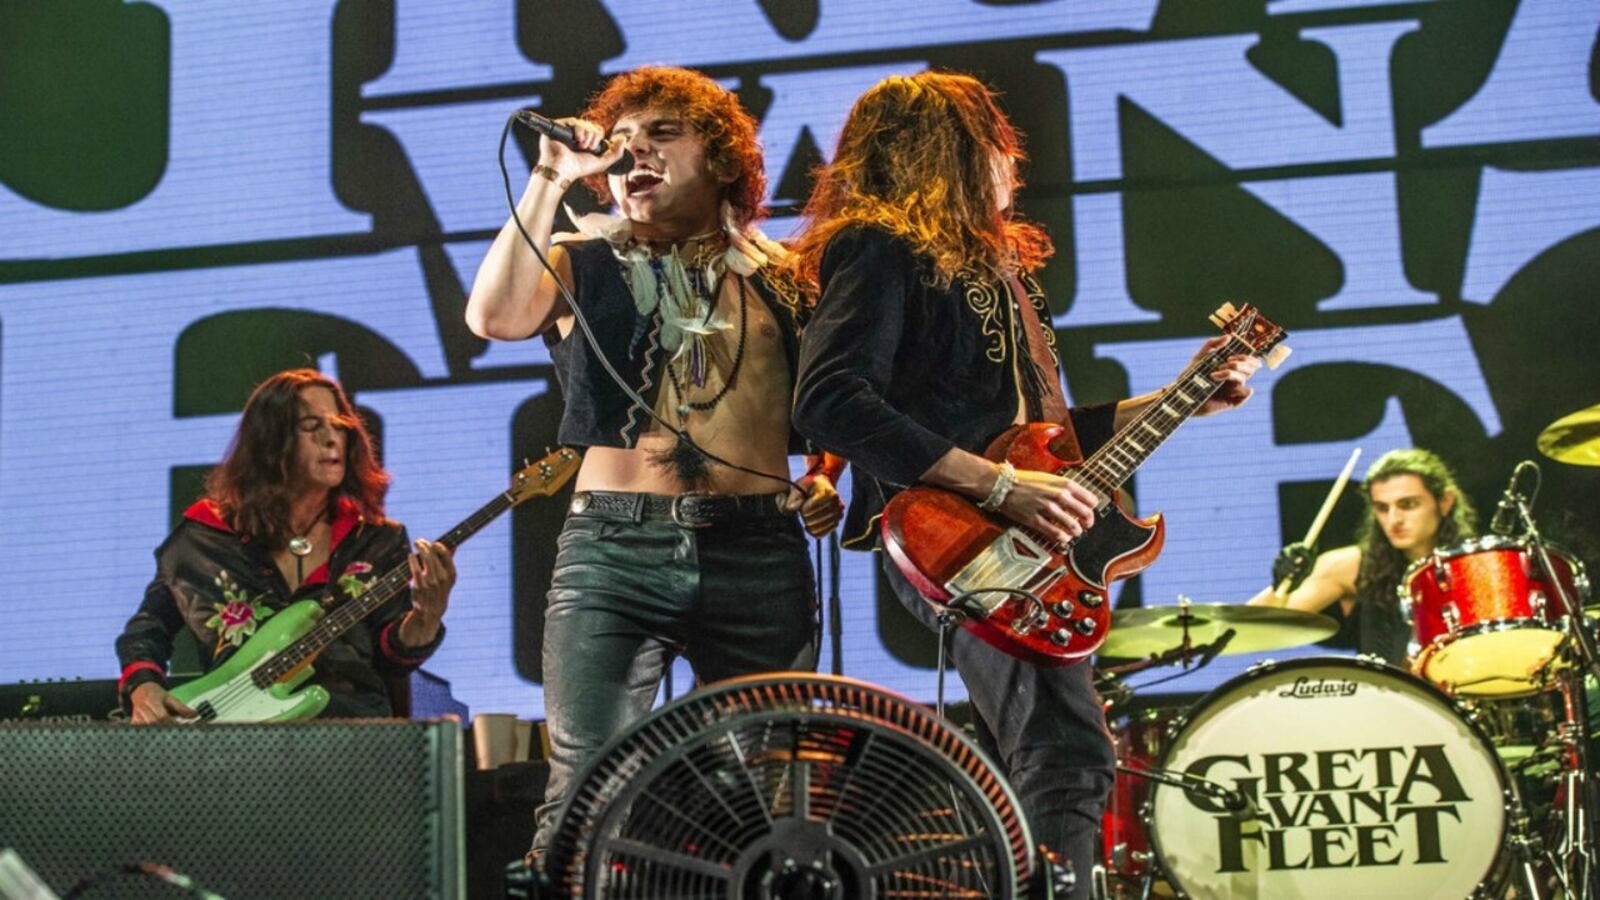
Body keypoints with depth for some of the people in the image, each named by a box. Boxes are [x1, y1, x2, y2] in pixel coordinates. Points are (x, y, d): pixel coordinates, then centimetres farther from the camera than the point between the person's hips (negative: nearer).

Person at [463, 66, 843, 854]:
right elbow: (494, 316, -12)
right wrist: (549, 181, -10)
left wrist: (825, 479, 1)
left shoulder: (782, 279, 14)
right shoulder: (584, 266, 9)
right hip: (616, 547, -2)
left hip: (759, 551, 2)